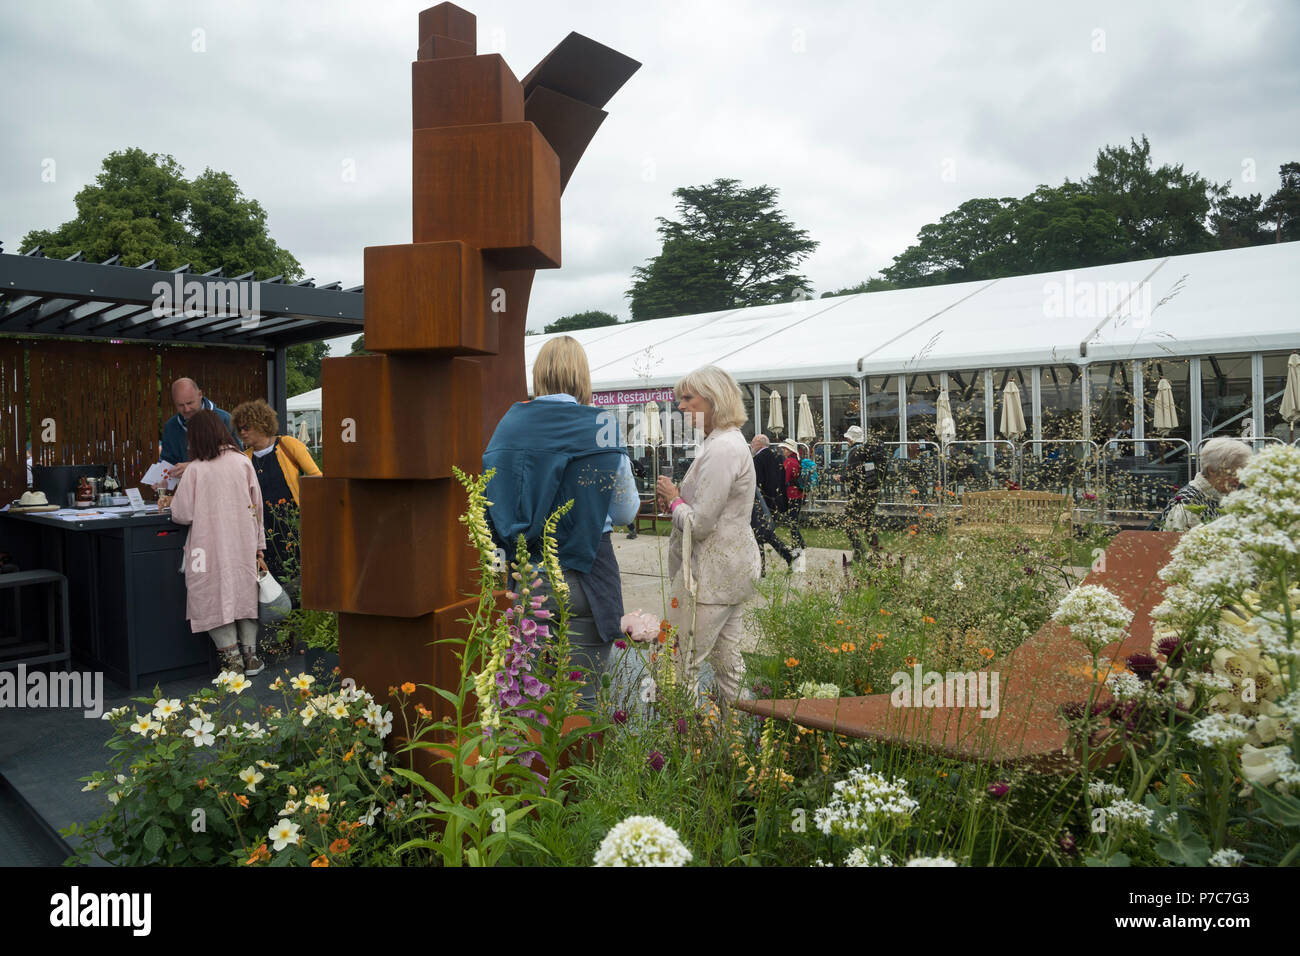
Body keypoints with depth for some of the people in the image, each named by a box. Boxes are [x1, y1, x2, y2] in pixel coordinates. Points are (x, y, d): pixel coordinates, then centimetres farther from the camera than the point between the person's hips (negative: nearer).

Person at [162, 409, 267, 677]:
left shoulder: (195, 469, -6)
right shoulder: (243, 462, 2)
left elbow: (183, 515, -6)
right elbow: (256, 507, 6)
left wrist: (171, 504, 17)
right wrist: (259, 546, 13)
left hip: (212, 547, -3)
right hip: (243, 543, 3)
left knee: (215, 595, 7)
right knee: (244, 591, 13)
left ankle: (232, 656, 5)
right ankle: (250, 653, 16)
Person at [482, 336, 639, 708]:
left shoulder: (510, 423, -1)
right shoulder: (600, 426, -9)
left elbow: (491, 498, 6)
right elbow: (626, 512, -1)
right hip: (582, 578, -3)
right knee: (580, 696, 5)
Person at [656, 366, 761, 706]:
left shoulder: (721, 450, -20)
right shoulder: (727, 441, 13)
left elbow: (699, 524, -22)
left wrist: (673, 499, -5)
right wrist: (679, 497, 5)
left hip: (710, 573, -11)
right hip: (729, 568, 11)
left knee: (681, 662, -4)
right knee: (727, 656, 17)